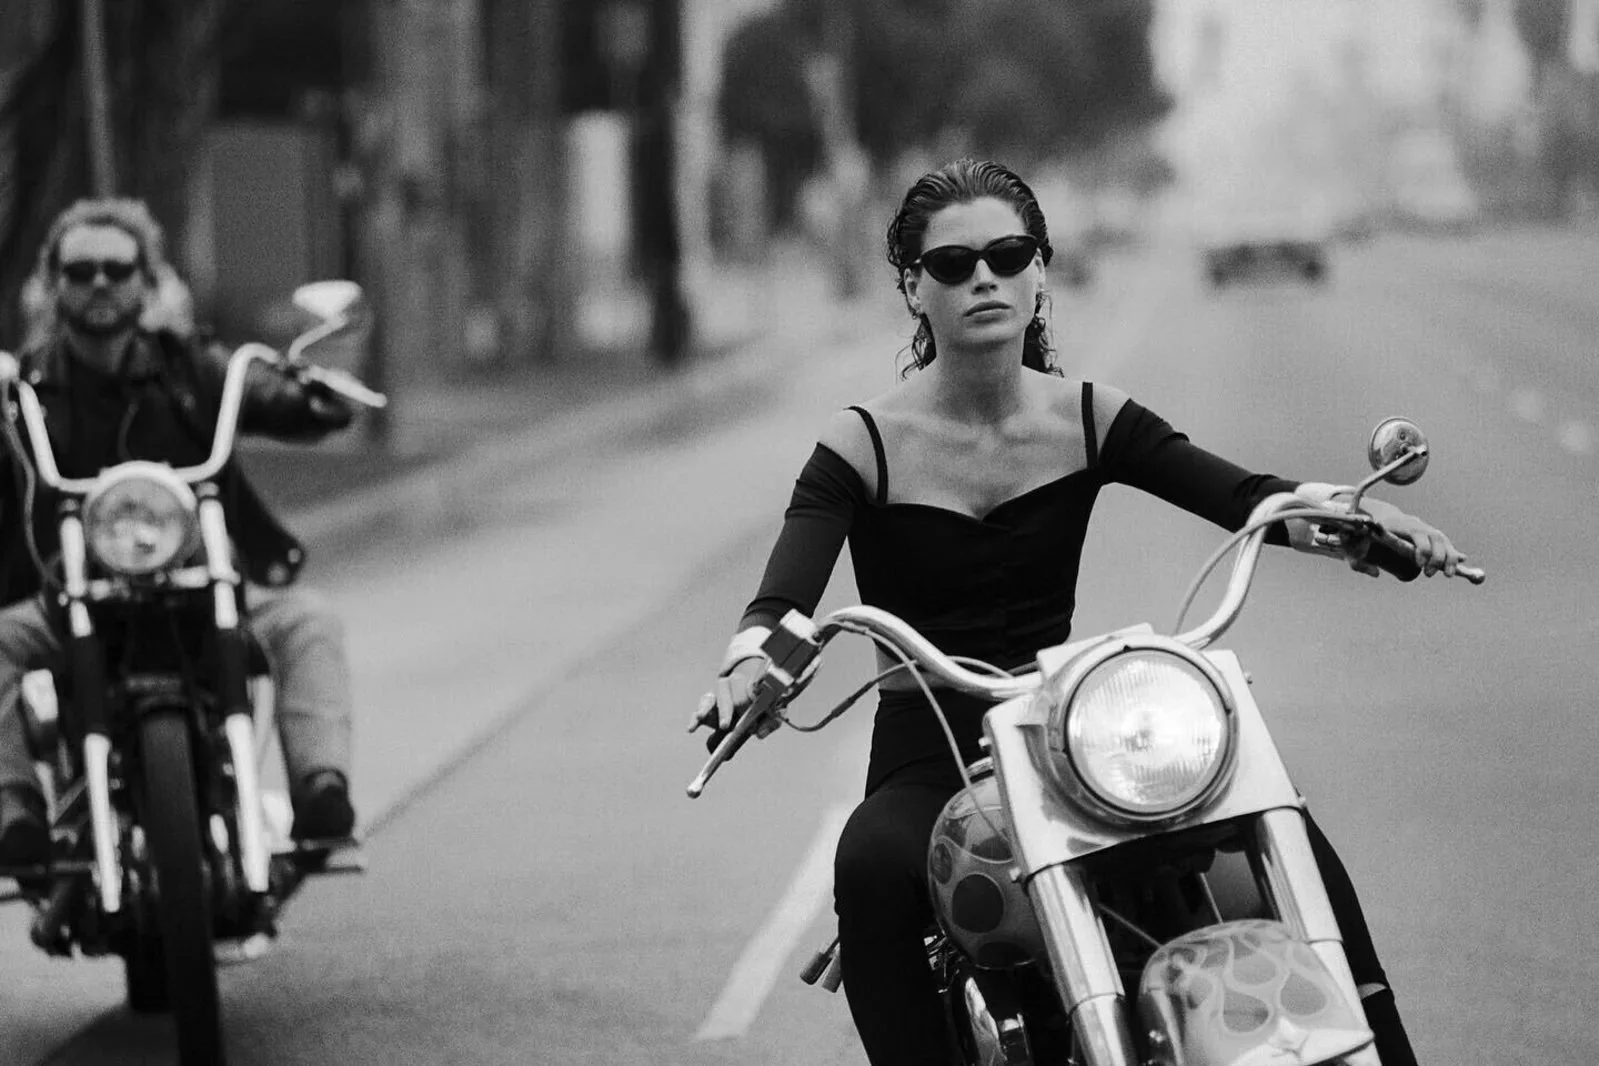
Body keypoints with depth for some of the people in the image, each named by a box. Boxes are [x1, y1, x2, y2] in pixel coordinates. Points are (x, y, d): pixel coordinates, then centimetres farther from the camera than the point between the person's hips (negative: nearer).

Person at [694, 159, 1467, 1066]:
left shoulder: (1091, 419, 5)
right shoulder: (865, 446, -4)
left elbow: (1242, 495, -8)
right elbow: (788, 590, -18)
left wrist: (1356, 511, -30)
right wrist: (750, 661, -43)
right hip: (927, 760, -3)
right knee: (873, 867, -37)